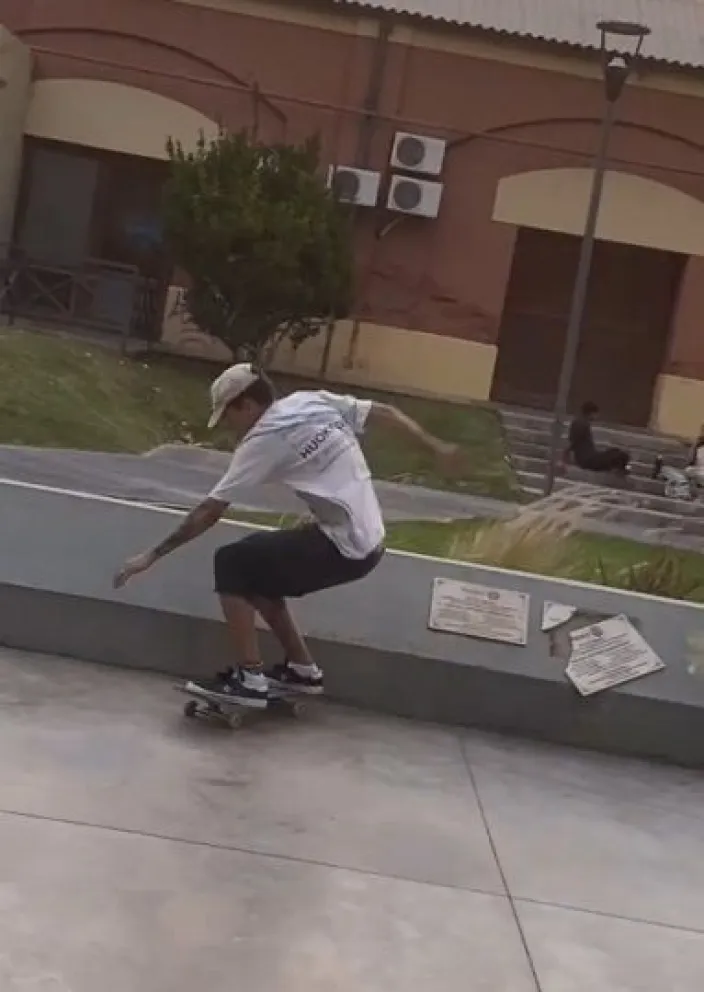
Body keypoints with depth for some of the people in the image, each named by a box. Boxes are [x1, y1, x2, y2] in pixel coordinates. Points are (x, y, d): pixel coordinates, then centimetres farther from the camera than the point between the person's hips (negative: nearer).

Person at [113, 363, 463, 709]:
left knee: (231, 564, -5)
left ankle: (249, 679, -4)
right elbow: (387, 413, 12)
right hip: (369, 540, 9)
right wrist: (437, 448, 20)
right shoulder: (316, 401, 9)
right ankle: (302, 669, 26)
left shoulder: (263, 439, -10)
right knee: (255, 567, 18)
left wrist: (154, 554, -2)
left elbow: (210, 511, -9)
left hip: (344, 548, -9)